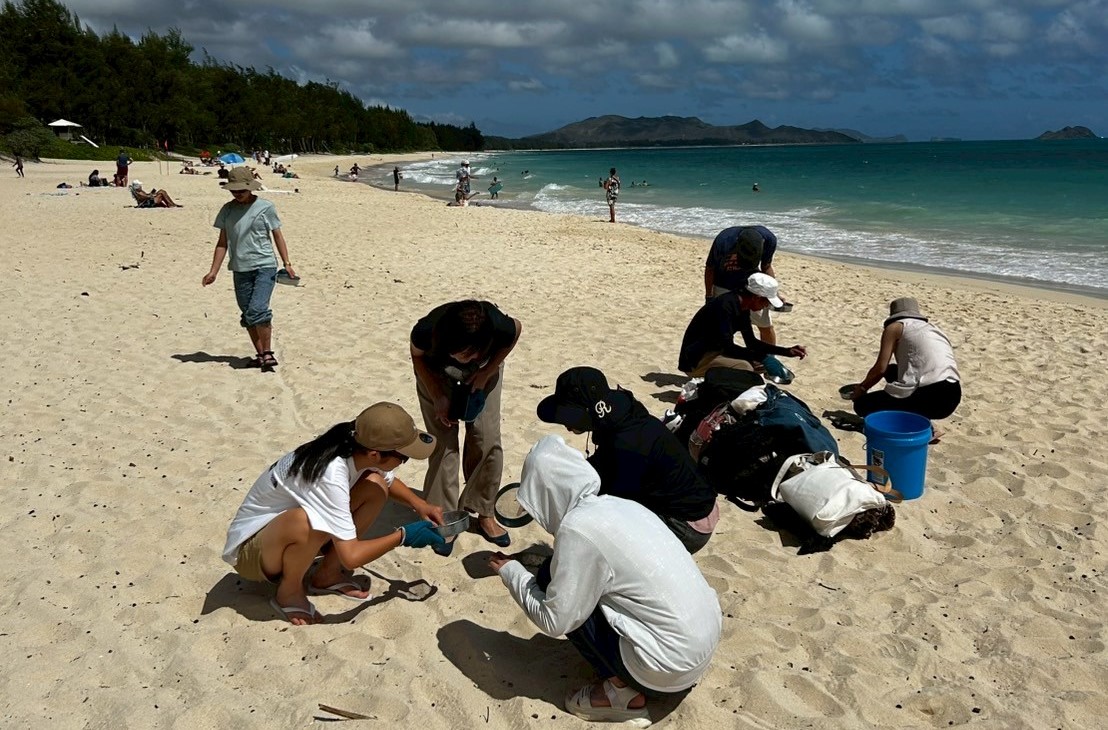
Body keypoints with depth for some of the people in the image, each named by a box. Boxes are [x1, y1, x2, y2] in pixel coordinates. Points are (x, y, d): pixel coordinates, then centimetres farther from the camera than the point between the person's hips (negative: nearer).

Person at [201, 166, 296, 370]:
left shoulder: (265, 207, -1)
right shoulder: (227, 210, 8)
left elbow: (277, 236, 5)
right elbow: (222, 243, 11)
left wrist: (286, 263, -3)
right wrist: (213, 271, 6)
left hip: (264, 267, -4)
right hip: (240, 269, 4)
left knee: (257, 310, -19)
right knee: (248, 316, 6)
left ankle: (268, 352, -6)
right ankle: (260, 354, 18)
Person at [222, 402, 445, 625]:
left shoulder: (355, 447, -13)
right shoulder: (330, 476, -36)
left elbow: (388, 481, 12)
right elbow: (350, 556, -35)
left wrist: (419, 505, -5)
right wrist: (403, 536, -21)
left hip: (289, 527, 8)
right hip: (249, 548, -8)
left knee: (375, 486, -8)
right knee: (308, 522, -40)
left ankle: (327, 574, 5)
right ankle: (289, 592, -8)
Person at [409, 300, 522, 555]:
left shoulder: (500, 327, -41)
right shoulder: (427, 331, -41)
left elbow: (517, 329, -14)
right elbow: (417, 356, -15)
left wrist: (486, 373, -19)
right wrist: (437, 397, -21)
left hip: (483, 372, 1)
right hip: (437, 376, -1)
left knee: (488, 442, -4)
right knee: (443, 446, -5)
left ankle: (484, 514, 14)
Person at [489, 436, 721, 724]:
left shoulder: (578, 528, -18)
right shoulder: (618, 505, 5)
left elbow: (554, 621, -12)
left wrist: (510, 571, 2)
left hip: (669, 665, -8)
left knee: (551, 580, -3)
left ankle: (623, 691, 4)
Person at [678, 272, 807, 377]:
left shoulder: (743, 308, 4)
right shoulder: (725, 306, -25)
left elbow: (752, 342, 13)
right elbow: (728, 347, -28)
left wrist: (787, 351, 7)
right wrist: (762, 358, -24)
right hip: (694, 361, -10)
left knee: (759, 362, 5)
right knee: (744, 368, -28)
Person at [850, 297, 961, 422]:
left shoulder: (895, 327, 8)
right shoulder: (933, 329, 29)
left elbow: (880, 368, 0)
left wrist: (862, 388, 19)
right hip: (953, 398, 7)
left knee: (861, 404, 10)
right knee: (892, 372, 32)